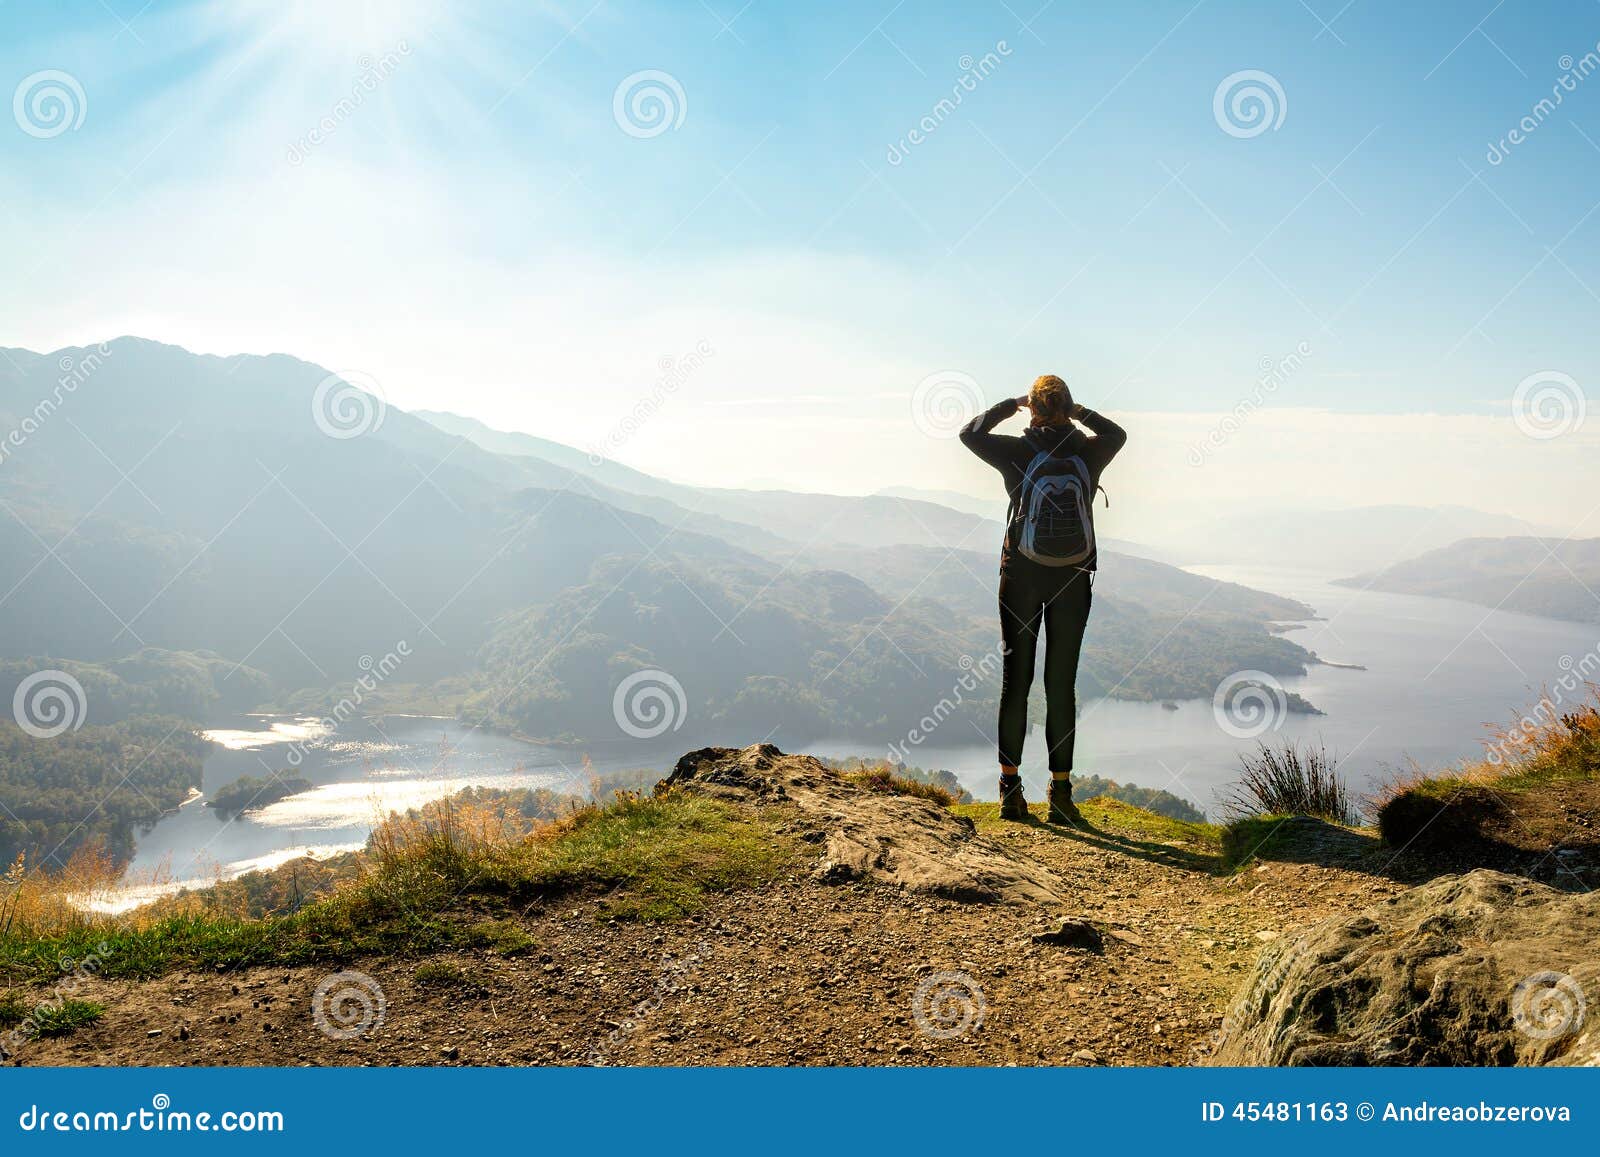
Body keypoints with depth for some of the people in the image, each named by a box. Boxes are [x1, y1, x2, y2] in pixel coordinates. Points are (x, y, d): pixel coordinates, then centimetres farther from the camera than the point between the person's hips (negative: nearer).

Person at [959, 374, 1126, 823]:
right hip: (1074, 580, 1)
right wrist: (1079, 412, 23)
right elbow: (1118, 433, 24)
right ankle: (1061, 793, 7)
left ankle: (1010, 787, 5)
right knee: (1062, 684, 5)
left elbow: (970, 433, 11)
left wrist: (1009, 405, 18)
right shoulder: (1089, 452, 0)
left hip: (1022, 576, -1)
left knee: (1016, 679, 6)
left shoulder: (1018, 451, -6)